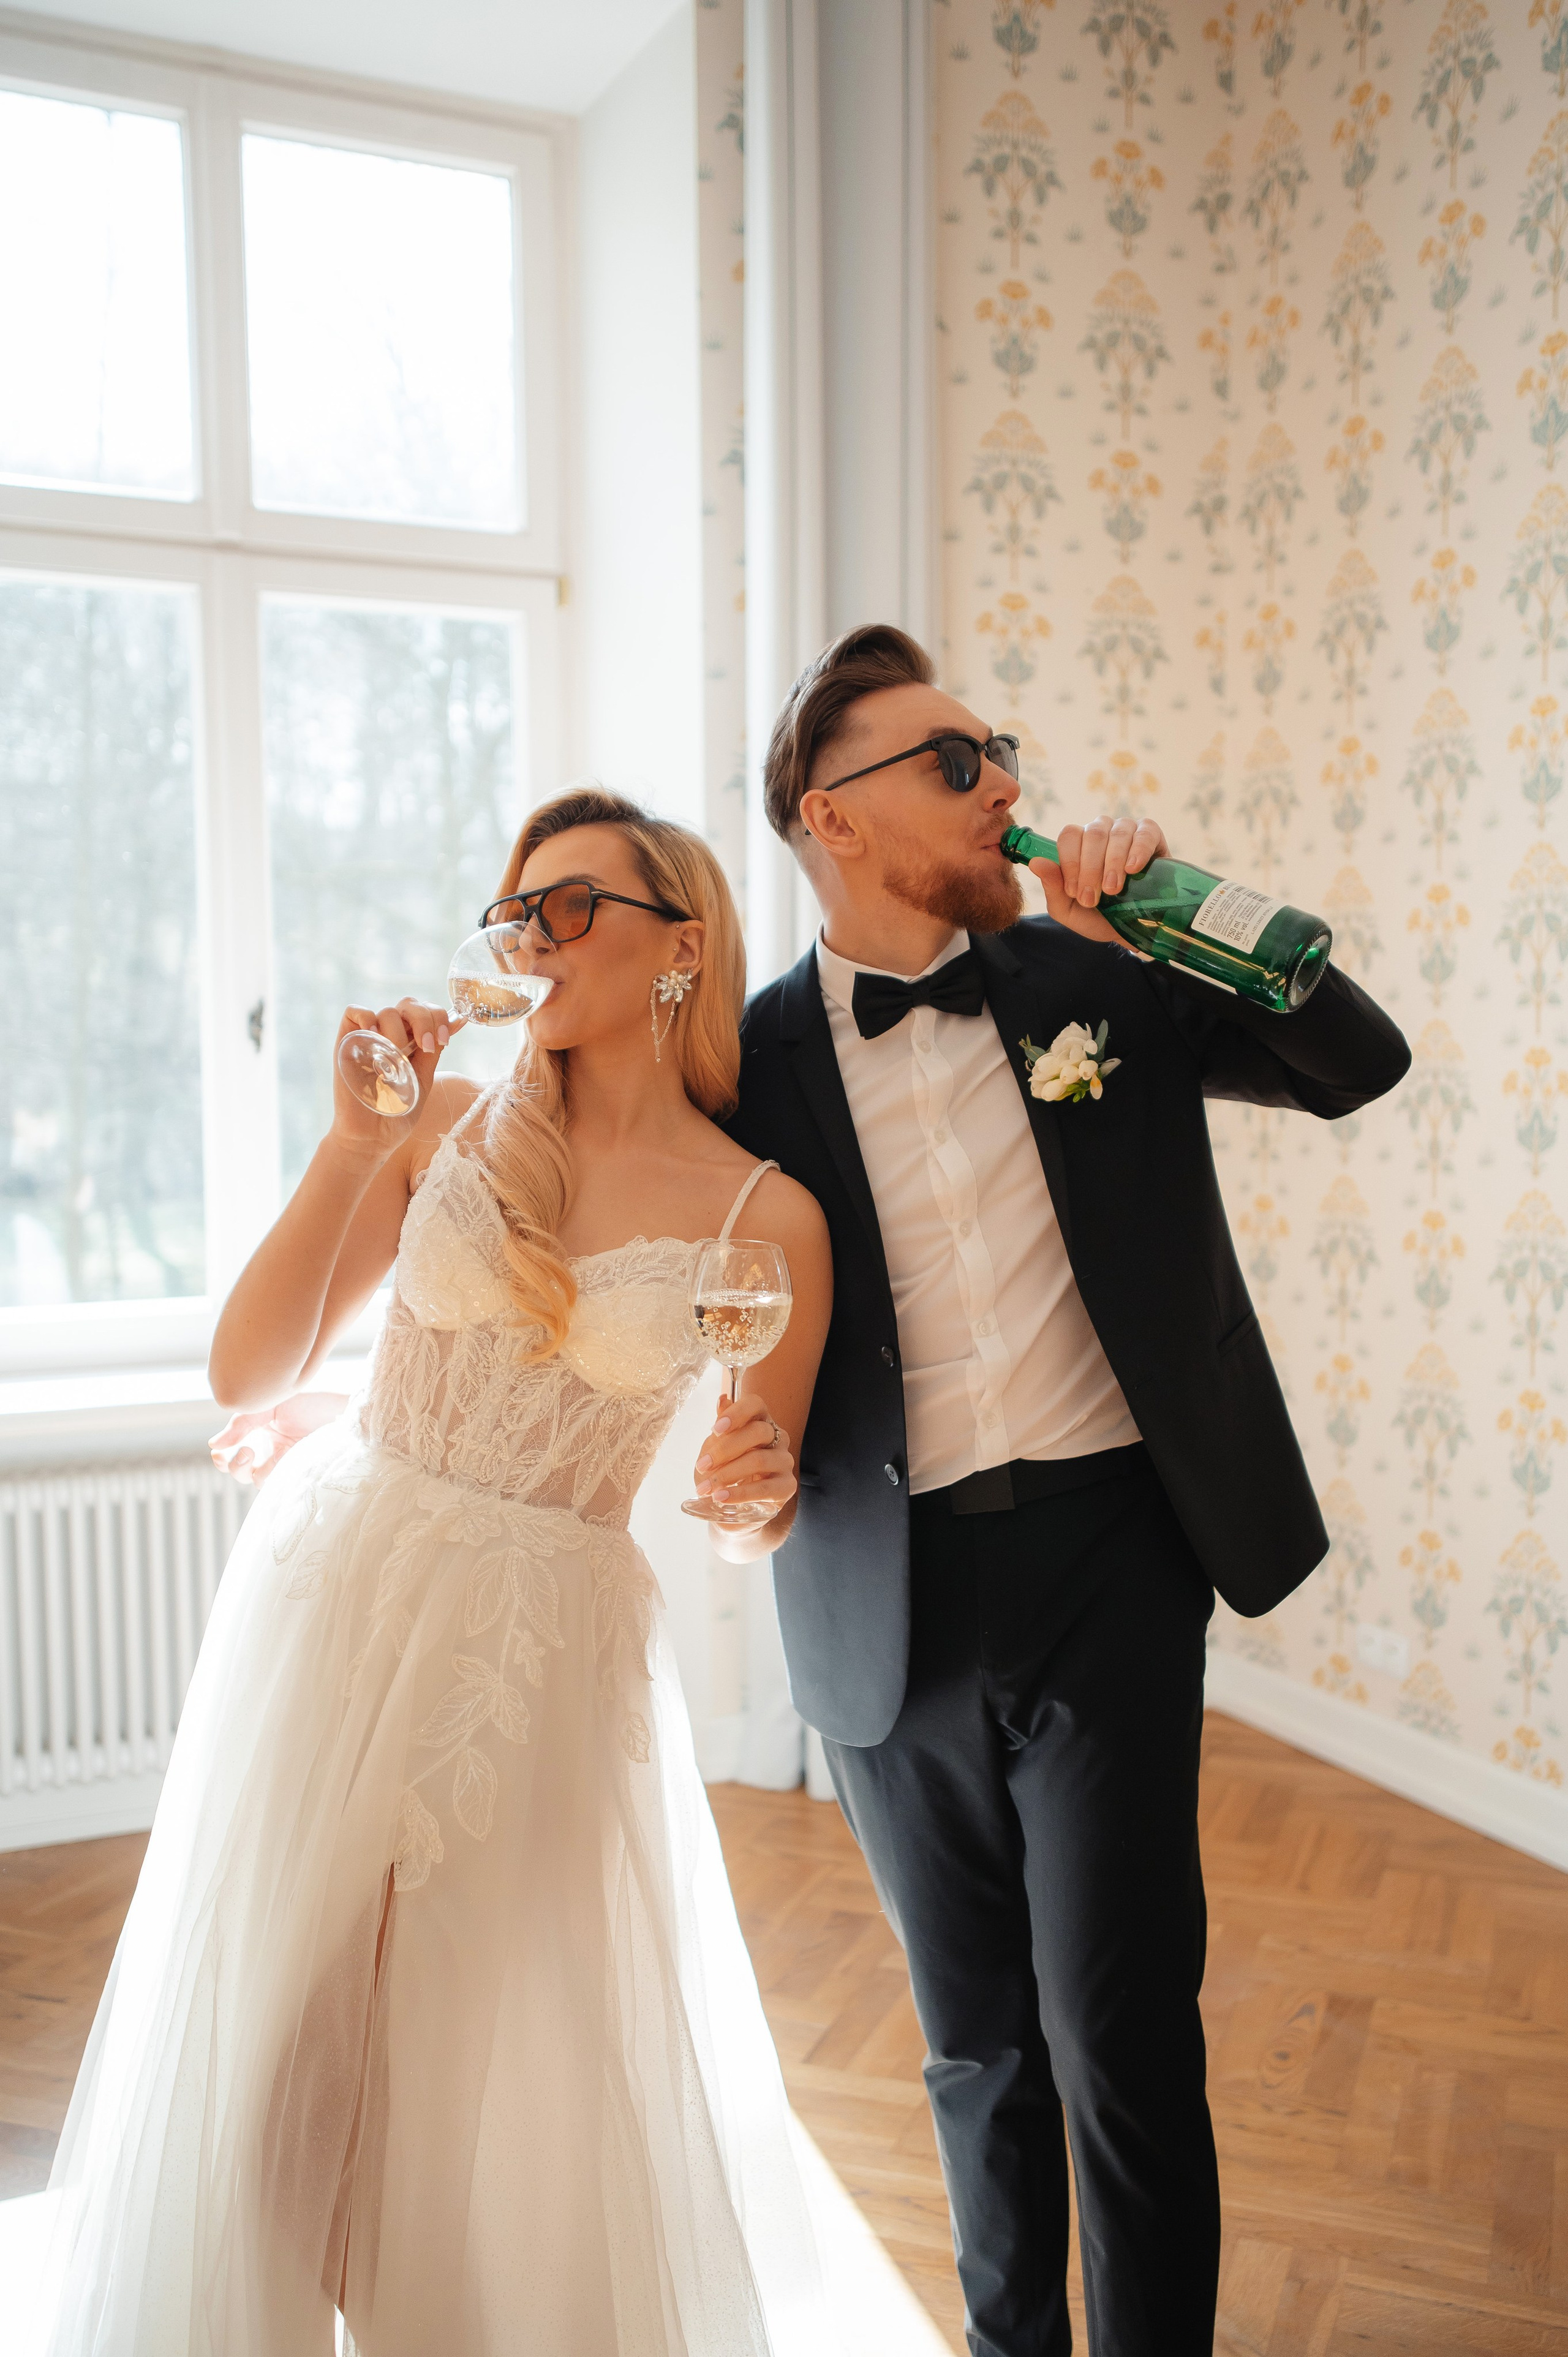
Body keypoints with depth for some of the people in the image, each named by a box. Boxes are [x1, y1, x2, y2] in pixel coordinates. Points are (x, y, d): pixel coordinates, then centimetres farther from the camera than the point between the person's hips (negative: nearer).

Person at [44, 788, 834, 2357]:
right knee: (259, 2042, 10)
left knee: (533, 2080, 8)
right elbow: (245, 1375, -5)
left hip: (550, 1652, -1)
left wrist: (756, 1493, -20)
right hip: (330, 1593, 2)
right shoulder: (447, 1125, 0)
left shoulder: (766, 1217, -4)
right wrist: (352, 1139, -12)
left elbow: (757, 1517, 3)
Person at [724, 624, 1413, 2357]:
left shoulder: (1093, 979, 3)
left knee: (1122, 2032, 1)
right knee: (977, 2038, 17)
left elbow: (1361, 1064, 5)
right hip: (894, 1609, 1)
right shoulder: (755, 1059, -1)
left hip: (1107, 1562, 0)